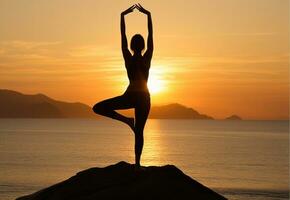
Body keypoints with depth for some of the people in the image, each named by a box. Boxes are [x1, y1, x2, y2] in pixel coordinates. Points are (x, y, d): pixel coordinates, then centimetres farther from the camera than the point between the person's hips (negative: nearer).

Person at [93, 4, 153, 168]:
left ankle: (127, 120, -5)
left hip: (130, 97, -2)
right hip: (144, 98, 3)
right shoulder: (147, 59, -4)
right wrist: (148, 14, 2)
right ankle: (137, 163, 2)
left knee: (98, 108, 5)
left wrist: (123, 15, 3)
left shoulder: (128, 58, -5)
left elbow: (123, 36, -1)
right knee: (139, 131, 6)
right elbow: (151, 35, 0)